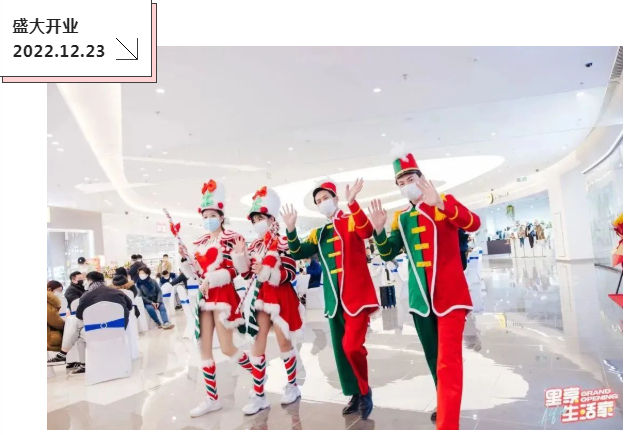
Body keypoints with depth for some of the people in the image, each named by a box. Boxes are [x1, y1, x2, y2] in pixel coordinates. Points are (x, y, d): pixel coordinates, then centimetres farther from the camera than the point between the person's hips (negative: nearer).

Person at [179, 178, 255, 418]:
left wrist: (211, 280, -20)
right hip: (205, 298, 7)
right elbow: (197, 275, 12)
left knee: (227, 348, -3)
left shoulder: (232, 238, -6)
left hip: (224, 297, -7)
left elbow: (237, 269, -13)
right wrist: (186, 258, -2)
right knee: (204, 347, 7)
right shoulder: (200, 243, 13)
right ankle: (212, 398, 19)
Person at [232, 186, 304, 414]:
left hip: (280, 298, -6)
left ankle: (292, 387, 29)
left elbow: (290, 274, -15)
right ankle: (259, 396, 19)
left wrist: (267, 273, -27)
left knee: (284, 343, 8)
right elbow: (246, 274, 9)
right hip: (260, 299, 6)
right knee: (257, 347, 7)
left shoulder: (281, 243, -10)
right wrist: (240, 255, -4)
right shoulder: (254, 246, 8)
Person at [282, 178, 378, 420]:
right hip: (334, 299, 6)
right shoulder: (318, 234, 13)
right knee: (340, 350, 11)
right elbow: (298, 253, 2)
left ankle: (365, 390, 11)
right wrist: (291, 230, -13)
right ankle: (355, 394, 28)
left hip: (357, 295, -6)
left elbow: (367, 232, -23)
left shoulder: (351, 221, -1)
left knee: (352, 346, -14)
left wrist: (352, 203, -35)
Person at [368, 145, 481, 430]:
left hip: (450, 294, -5)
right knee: (434, 359, 18)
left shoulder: (445, 203, -3)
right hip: (420, 297, 5)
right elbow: (388, 254, 5)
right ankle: (445, 405, 40)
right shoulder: (400, 218, 8)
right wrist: (378, 230, -14)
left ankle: (447, 424, 1)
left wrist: (441, 205, -36)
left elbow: (474, 224, -21)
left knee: (448, 361, -7)